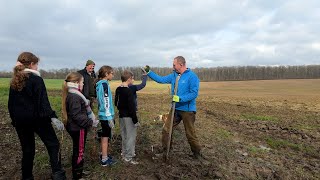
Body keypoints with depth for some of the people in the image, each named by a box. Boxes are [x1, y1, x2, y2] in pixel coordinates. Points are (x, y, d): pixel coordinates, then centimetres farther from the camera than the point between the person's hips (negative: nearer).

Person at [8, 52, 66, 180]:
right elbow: (43, 102, -20)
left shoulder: (14, 81, 9)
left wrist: (15, 119, 22)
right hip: (37, 119, -6)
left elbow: (11, 103, 14)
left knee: (27, 149, 16)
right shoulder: (36, 79, -11)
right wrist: (53, 117, -22)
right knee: (53, 144, 2)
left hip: (20, 121, 7)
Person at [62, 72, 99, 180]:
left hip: (78, 127, 10)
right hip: (78, 129, -10)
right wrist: (90, 122, -23)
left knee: (78, 151, 22)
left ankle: (78, 171, 38)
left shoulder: (74, 95, 11)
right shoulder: (74, 97, -22)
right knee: (79, 152, 3)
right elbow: (76, 115, -27)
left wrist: (90, 120, 14)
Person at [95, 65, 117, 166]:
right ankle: (104, 160, 12)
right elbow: (106, 102, -21)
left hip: (102, 115, 9)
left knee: (104, 136, 19)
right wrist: (110, 117, -20)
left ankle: (103, 155, 33)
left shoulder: (100, 84, 12)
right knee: (106, 137, 1)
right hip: (106, 115, -9)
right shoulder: (104, 84, -17)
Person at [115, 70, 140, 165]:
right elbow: (132, 107, -22)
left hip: (121, 116, 9)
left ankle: (124, 152, 33)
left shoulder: (118, 89, 6)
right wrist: (135, 120, -17)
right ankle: (129, 157, 8)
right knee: (131, 136, 1)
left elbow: (116, 103, 15)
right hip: (128, 117, -9)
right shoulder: (129, 91, -20)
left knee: (124, 135, 20)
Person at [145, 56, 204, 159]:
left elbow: (194, 93, -20)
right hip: (175, 109, 7)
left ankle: (197, 153, 30)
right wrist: (149, 72, 6)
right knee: (166, 129, 11)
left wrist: (180, 98, -27)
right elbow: (161, 79, 10)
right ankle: (165, 150, 30)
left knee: (190, 134, 7)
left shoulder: (192, 76, -15)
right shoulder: (174, 75, 6)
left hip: (188, 110, -6)